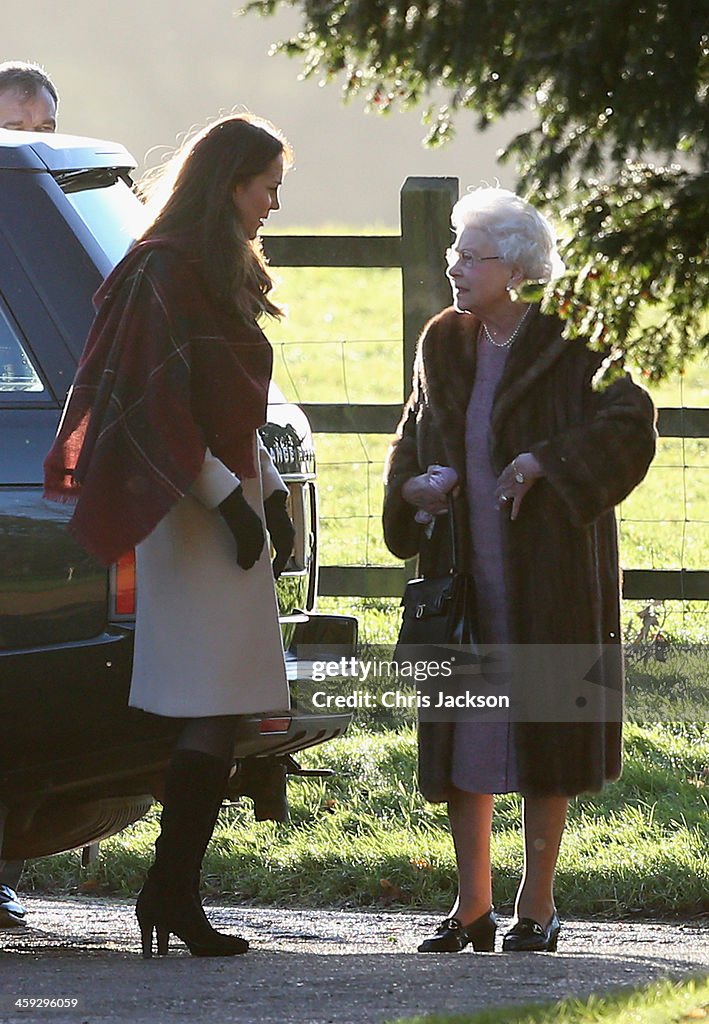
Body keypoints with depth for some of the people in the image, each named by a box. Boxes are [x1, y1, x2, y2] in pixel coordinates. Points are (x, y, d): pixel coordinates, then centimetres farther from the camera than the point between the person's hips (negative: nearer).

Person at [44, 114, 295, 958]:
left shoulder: (222, 274, 19)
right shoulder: (167, 270, -11)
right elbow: (156, 404, -17)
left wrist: (270, 493, 17)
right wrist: (229, 496, -18)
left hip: (227, 500, 10)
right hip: (189, 510, -10)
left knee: (217, 716, 5)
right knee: (212, 713, -11)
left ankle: (175, 894, 4)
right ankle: (172, 890, -10)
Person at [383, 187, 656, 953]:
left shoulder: (568, 347, -6)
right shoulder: (444, 346, 11)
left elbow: (629, 423, -14)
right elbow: (413, 438, 21)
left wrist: (545, 465, -22)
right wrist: (410, 488, 0)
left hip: (548, 572, -5)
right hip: (462, 569, 5)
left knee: (543, 728, -1)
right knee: (460, 731, 4)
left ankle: (537, 904, 8)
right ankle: (472, 903, 12)